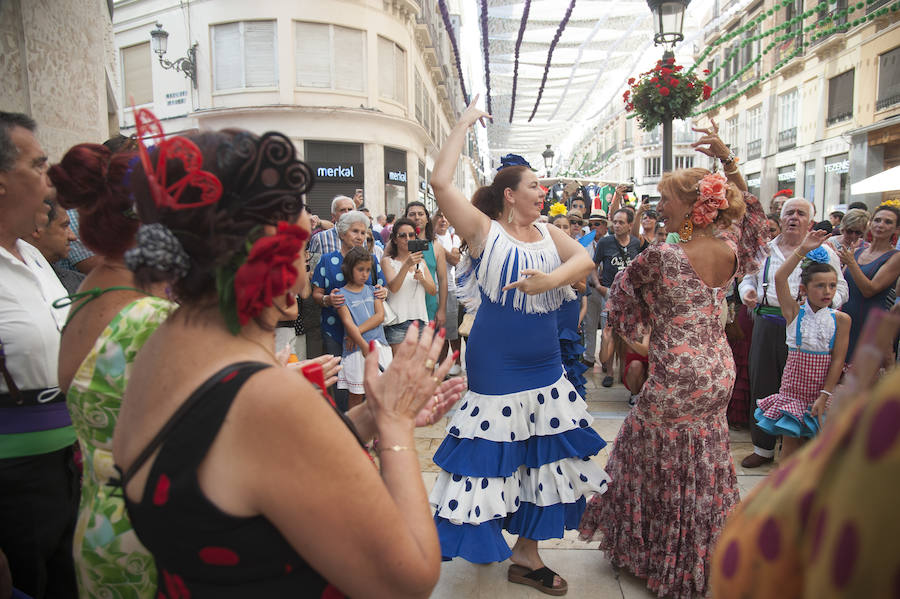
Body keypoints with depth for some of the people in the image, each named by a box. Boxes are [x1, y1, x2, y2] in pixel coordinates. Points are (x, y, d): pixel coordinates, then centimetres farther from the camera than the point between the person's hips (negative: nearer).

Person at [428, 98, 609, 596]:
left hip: (545, 368, 6)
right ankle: (483, 540, 23)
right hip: (497, 370, -6)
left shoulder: (548, 233, 10)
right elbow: (441, 182, -15)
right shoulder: (484, 230, -5)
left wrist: (552, 279, -24)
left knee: (542, 457, 12)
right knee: (494, 457, 0)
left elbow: (585, 260, -4)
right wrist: (464, 124, -9)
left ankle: (526, 552, 28)